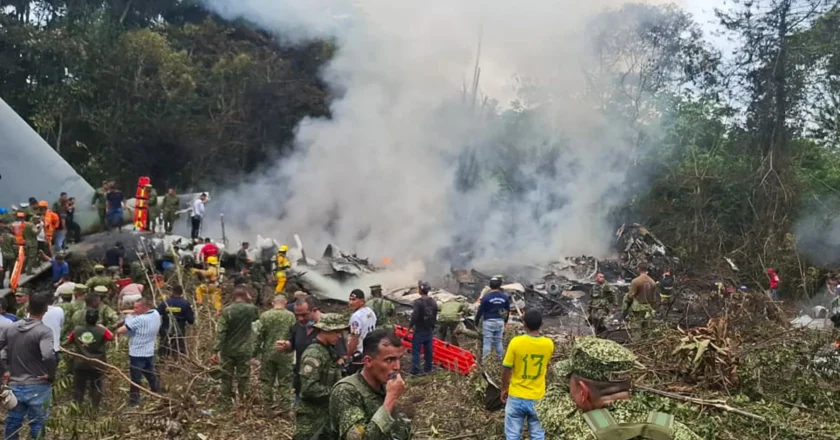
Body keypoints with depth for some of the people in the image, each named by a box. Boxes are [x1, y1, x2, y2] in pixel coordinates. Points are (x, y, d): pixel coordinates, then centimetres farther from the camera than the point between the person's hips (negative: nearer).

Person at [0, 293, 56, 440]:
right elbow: (48, 356, -31)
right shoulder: (44, 331, -17)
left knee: (12, 425, 17)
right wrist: (51, 376, -16)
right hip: (37, 387, -5)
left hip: (14, 386, 5)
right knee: (37, 426, 6)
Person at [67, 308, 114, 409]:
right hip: (96, 364, -2)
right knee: (96, 386, 12)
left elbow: (68, 341, 6)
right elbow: (112, 337, -2)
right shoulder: (102, 331, -16)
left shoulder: (76, 330, -8)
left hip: (80, 363, 2)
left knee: (78, 386, 14)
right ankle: (95, 407, 15)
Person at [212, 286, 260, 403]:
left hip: (227, 350, 1)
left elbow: (221, 332, -11)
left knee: (227, 377, 10)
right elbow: (257, 316, 18)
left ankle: (226, 403, 14)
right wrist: (249, 301, 14)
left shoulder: (226, 311, -8)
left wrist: (217, 350, -8)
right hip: (244, 350, -1)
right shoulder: (251, 309, -6)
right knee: (243, 378, 6)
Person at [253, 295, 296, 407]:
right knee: (285, 381, 8)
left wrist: (255, 351, 6)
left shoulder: (265, 315, -4)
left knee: (267, 380, 14)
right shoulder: (290, 316, -7)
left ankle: (267, 403, 21)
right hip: (285, 355, -1)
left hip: (268, 353, 2)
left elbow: (259, 335, -3)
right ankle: (285, 404, 10)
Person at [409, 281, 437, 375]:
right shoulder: (433, 302, 2)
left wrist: (410, 327, -11)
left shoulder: (418, 302, -20)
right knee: (428, 350, 16)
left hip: (419, 331, -6)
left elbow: (414, 317, -23)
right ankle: (428, 368, 25)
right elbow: (435, 317, 7)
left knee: (416, 351, 0)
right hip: (429, 330, 6)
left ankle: (415, 371, -1)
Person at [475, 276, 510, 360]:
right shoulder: (505, 297, 1)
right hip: (500, 322, 4)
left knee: (487, 342, 0)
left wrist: (476, 322, 4)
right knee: (499, 342, 15)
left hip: (488, 322, -4)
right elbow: (508, 311, 11)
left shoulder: (486, 297, -12)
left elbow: (480, 311, -7)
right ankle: (500, 359, 21)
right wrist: (505, 321, 25)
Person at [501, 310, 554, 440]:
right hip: (537, 398, 2)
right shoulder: (549, 344, -8)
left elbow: (506, 370, -9)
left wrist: (504, 389, 8)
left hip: (516, 397, -2)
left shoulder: (516, 342, -17)